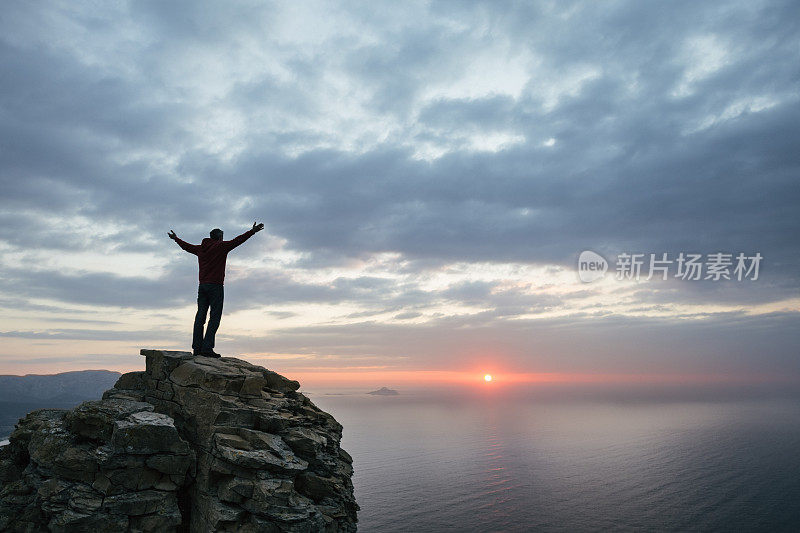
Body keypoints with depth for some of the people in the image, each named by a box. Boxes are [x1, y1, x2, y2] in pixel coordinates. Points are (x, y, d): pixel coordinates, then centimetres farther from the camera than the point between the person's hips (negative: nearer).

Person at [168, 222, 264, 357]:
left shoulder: (200, 248, 15)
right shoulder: (221, 246, -4)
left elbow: (187, 246, 31)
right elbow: (236, 241, -15)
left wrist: (176, 239, 50)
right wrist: (252, 231, -18)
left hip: (202, 286, 7)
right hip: (215, 286, -7)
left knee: (200, 316, 6)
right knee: (215, 317, -7)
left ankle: (197, 347, 6)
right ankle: (207, 347, -15)